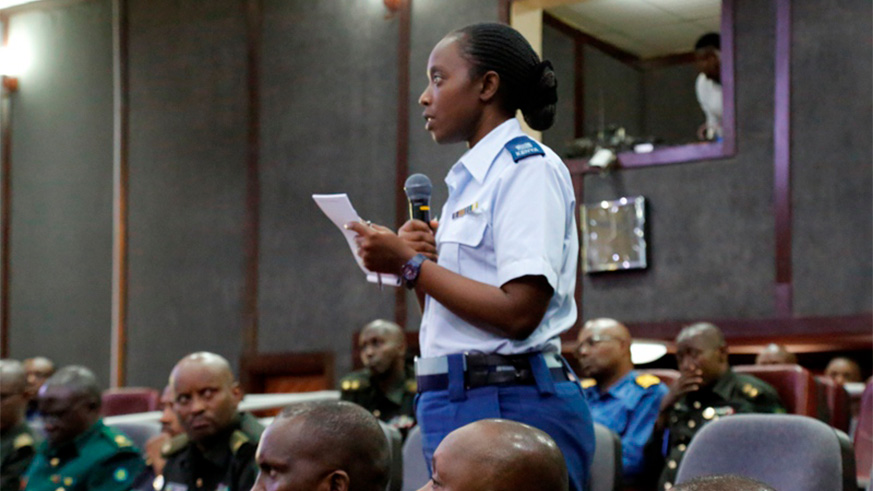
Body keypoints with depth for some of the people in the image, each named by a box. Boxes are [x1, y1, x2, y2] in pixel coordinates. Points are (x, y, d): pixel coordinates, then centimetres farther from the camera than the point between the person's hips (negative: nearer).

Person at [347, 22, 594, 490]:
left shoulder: (527, 167, -8)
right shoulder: (468, 181, 19)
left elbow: (518, 313, -18)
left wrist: (411, 266, -12)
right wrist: (415, 261, 1)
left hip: (512, 405, -9)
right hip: (453, 402, 9)